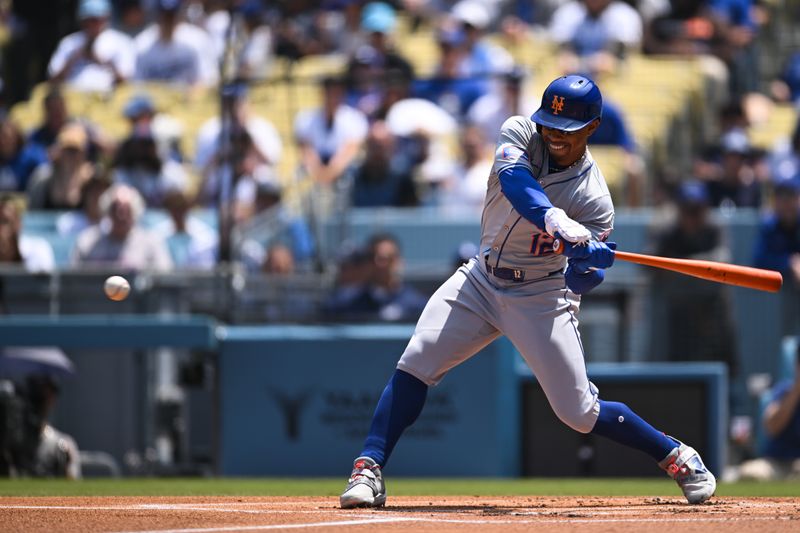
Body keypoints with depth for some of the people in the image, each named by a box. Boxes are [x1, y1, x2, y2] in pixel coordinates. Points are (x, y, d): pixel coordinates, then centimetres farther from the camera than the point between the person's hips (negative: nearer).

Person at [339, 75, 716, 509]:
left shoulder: (594, 200, -19)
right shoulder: (521, 134, -13)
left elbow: (581, 280, -22)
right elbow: (514, 181, -35)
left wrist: (589, 260, -47)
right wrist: (556, 222, -54)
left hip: (541, 297, -3)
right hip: (482, 280, 3)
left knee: (579, 412, -4)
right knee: (412, 367, -14)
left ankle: (677, 458, 16)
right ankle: (368, 471, -10)